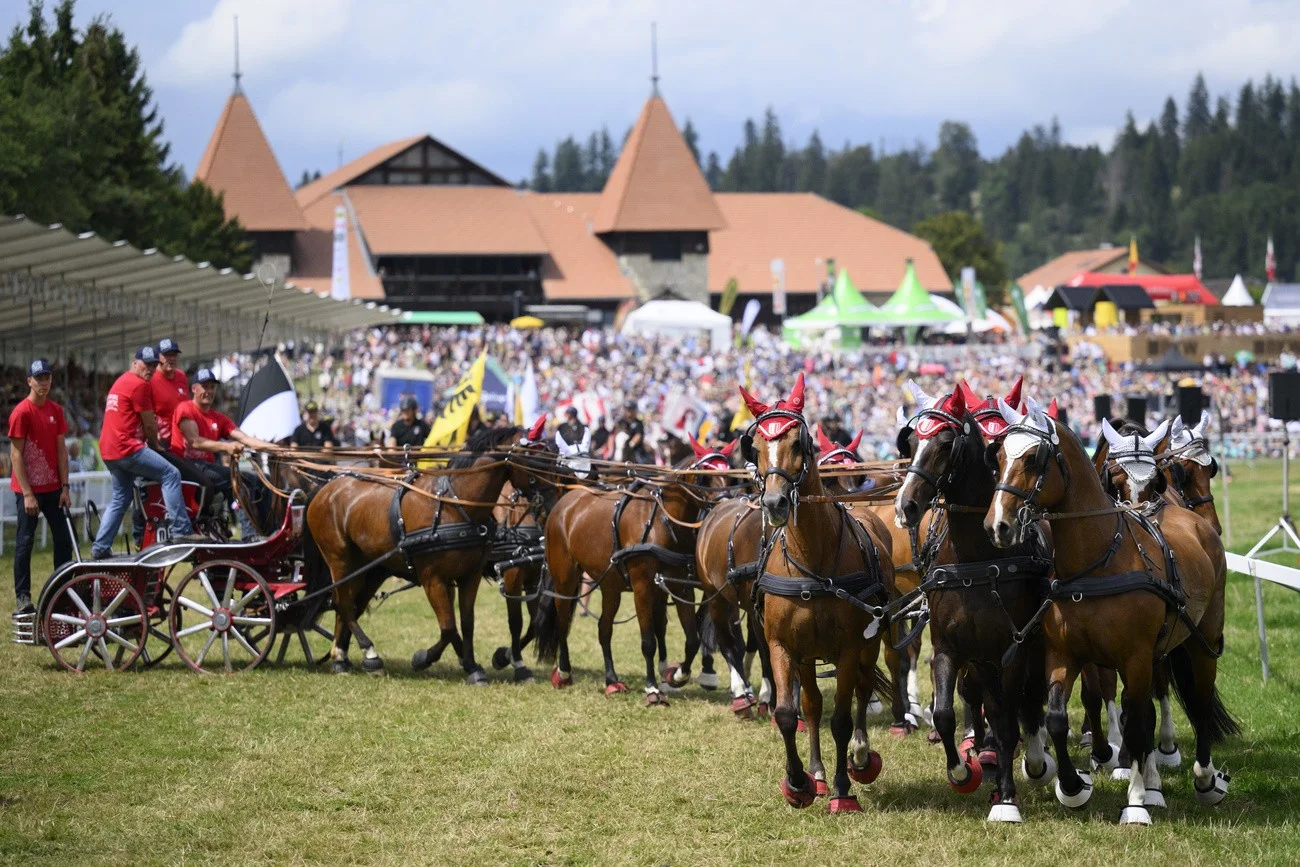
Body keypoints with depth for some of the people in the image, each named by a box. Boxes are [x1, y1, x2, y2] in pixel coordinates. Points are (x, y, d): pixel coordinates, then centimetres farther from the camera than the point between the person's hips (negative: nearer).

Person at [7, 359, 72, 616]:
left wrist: (65, 488, 3)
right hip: (28, 488, -6)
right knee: (25, 542, -2)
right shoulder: (22, 412, -11)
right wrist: (27, 494, -15)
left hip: (52, 488, 6)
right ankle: (23, 598, 1)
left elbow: (61, 450, 10)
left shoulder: (56, 411, 7)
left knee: (64, 539, 6)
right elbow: (16, 455, -12)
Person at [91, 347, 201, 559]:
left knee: (121, 498, 19)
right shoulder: (139, 385, -8)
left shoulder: (121, 382, 23)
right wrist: (155, 445, 11)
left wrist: (153, 443, 24)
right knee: (170, 474, -10)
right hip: (127, 447, -10)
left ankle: (100, 548, 17)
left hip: (109, 450, 10)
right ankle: (181, 531, -17)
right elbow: (149, 424, -6)